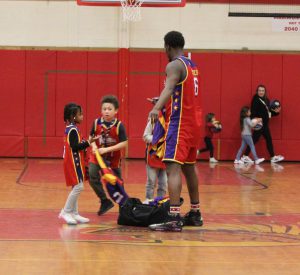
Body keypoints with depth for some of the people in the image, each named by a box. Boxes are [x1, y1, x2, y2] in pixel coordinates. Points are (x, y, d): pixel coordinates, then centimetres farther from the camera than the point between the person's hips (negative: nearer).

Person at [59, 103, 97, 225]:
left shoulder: (69, 128, 13)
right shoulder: (73, 130, -17)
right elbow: (74, 146, -23)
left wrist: (84, 143, 7)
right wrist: (88, 142, -22)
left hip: (73, 162, 11)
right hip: (73, 162, -11)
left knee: (76, 188, 12)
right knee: (78, 186, -10)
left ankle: (74, 213, 15)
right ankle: (66, 212, -5)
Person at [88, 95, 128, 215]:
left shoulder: (119, 126, -16)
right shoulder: (96, 123, -8)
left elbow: (124, 143, -19)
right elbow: (91, 137, 4)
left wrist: (107, 149, -25)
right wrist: (94, 146, -18)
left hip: (113, 159, -2)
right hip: (97, 156, 2)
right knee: (92, 176, -15)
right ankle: (105, 201, 0)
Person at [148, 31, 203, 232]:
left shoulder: (174, 65, -11)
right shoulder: (192, 65, 16)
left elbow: (169, 88, -31)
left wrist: (157, 108, -47)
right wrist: (163, 102, 45)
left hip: (179, 123, -9)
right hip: (194, 122, 9)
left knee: (173, 168, -15)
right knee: (189, 167, 20)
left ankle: (174, 218, -24)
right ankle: (195, 214, 28)